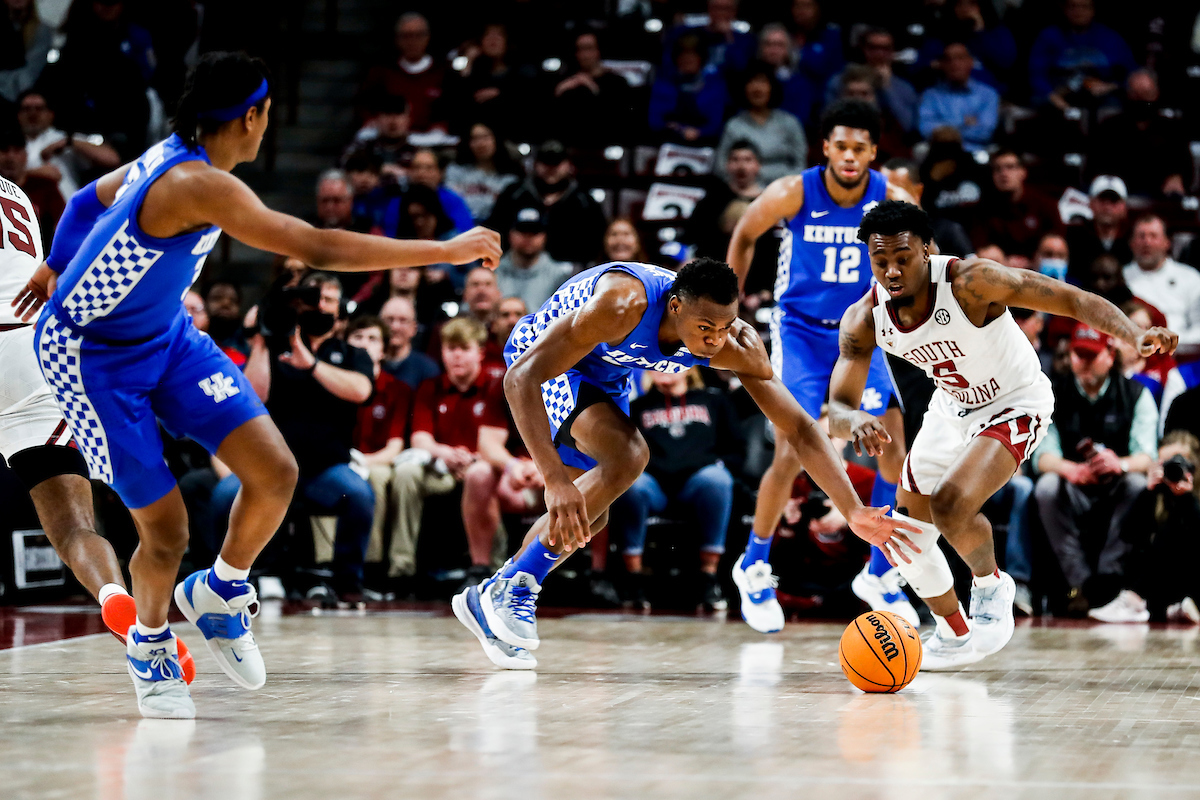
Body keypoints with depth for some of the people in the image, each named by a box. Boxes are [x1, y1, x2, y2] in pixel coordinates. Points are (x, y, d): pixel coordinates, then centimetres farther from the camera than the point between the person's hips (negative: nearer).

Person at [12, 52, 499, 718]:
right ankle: (149, 644, 27)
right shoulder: (200, 186, -32)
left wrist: (57, 270, 38)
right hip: (90, 357, -8)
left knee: (275, 473, -7)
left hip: (167, 337, 8)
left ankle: (220, 592, 20)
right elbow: (318, 248, -37)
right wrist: (446, 251, -33)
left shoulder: (171, 158, -3)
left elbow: (88, 199, 17)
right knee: (165, 531, -5)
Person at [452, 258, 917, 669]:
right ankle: (512, 589, -20)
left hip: (604, 374, 7)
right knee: (627, 457, -28)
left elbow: (798, 429, -18)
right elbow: (521, 378, -44)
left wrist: (854, 511, -29)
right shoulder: (623, 305, -42)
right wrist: (555, 480, -53)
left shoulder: (737, 344, -25)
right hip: (542, 358, -7)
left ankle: (489, 600, 31)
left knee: (584, 519, 12)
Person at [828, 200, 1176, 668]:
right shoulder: (864, 319, -19)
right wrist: (854, 422, -46)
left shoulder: (969, 282, -33)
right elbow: (836, 410, -20)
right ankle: (956, 637, 32)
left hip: (1016, 405, -6)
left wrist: (1135, 335, -49)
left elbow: (1074, 300, -31)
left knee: (949, 505, -27)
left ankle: (990, 582, 5)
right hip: (952, 406, 6)